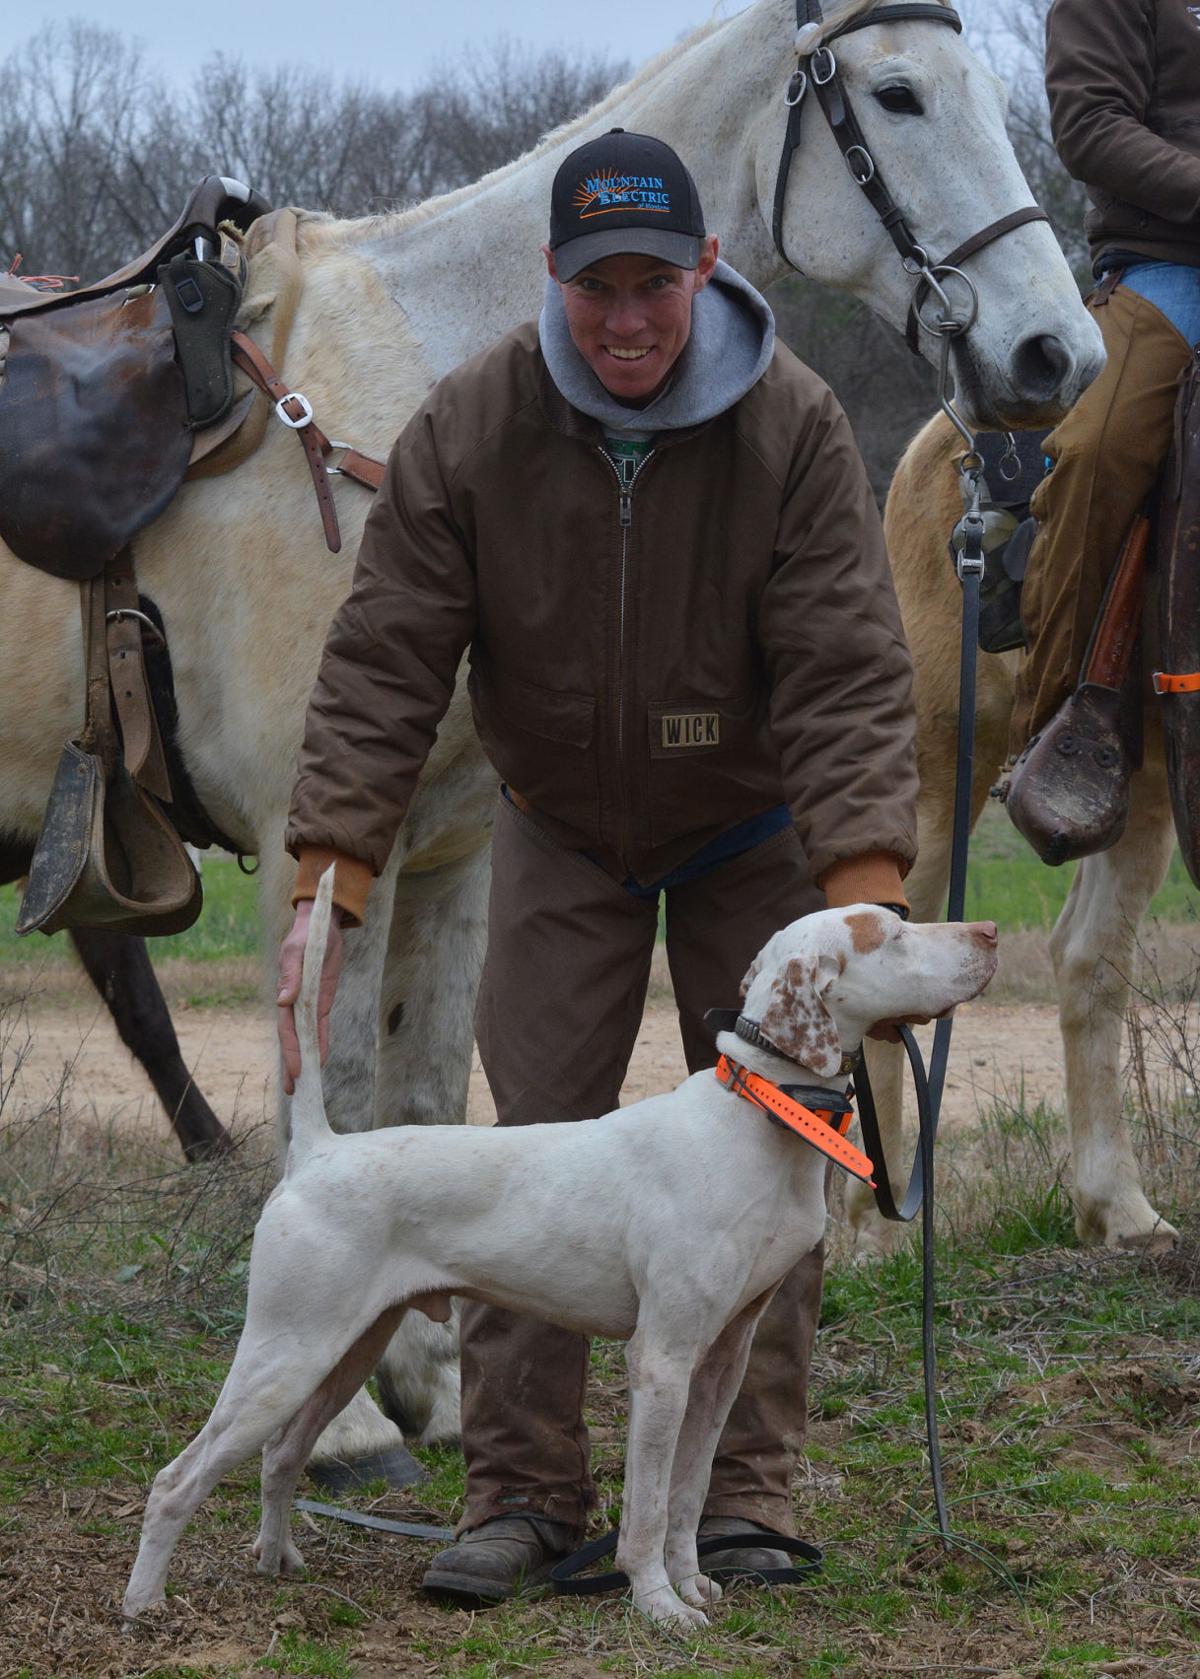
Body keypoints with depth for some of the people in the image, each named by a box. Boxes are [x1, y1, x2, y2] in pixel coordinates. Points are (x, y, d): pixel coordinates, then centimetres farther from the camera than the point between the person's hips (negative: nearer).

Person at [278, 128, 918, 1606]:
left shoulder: (793, 428, -22)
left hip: (751, 833, -1)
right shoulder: (467, 431, -19)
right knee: (534, 1138, -5)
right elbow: (381, 666, -19)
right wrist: (327, 887, -28)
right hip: (561, 832, 1)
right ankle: (521, 1492, 0)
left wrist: (866, 899, -38)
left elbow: (846, 678, -26)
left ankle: (746, 1488, 8)